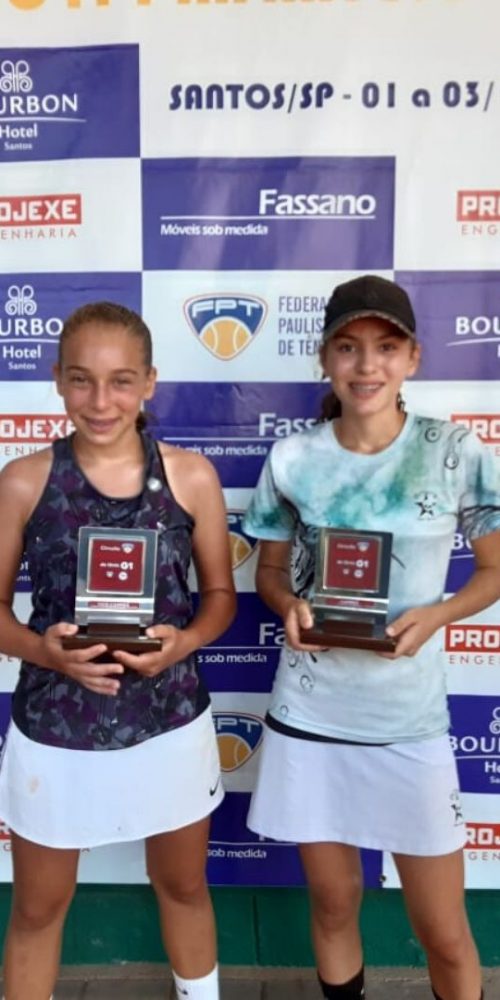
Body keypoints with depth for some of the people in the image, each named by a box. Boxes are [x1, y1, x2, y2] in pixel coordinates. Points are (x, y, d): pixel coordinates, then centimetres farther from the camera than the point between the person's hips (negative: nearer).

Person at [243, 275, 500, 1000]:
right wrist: (289, 606, -14)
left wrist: (436, 615, -16)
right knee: (334, 904, 20)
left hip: (410, 723, -1)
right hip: (308, 717, 2)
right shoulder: (291, 460, -5)